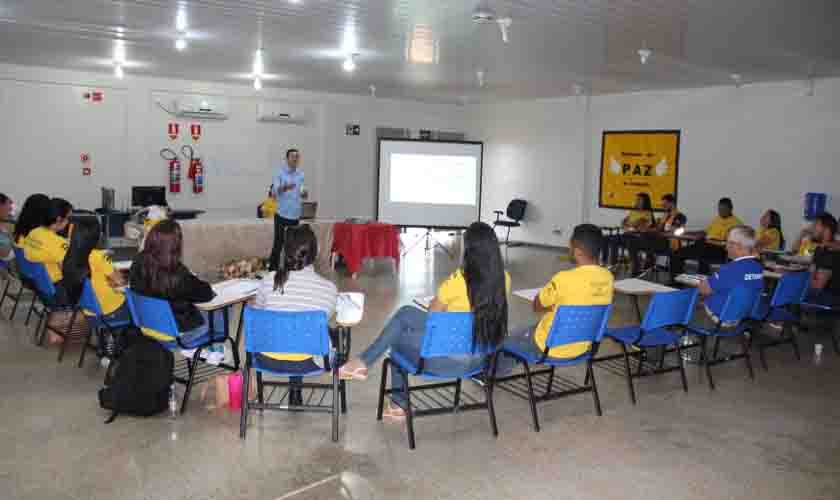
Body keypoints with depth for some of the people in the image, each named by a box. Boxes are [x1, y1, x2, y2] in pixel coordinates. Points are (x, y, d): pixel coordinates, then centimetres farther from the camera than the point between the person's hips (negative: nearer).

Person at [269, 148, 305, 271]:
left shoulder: (301, 174, 10)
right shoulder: (279, 172, -4)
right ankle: (272, 267, 5)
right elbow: (275, 190, -14)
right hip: (282, 214, -4)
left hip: (295, 215, 4)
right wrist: (285, 188, -35)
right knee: (278, 243, -4)